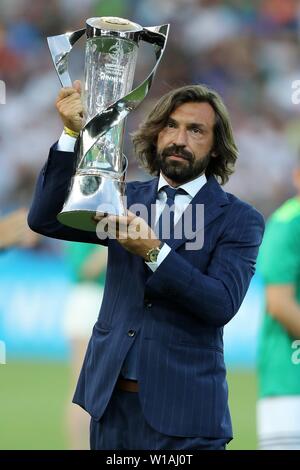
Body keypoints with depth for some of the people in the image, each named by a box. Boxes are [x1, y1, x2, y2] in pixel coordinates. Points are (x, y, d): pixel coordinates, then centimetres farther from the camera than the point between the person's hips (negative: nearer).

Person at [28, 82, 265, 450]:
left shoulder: (239, 220, -2)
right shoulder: (127, 198, 10)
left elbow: (222, 304, -15)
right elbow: (45, 219, -3)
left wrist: (153, 251, -27)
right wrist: (73, 133, -12)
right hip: (110, 399, 3)